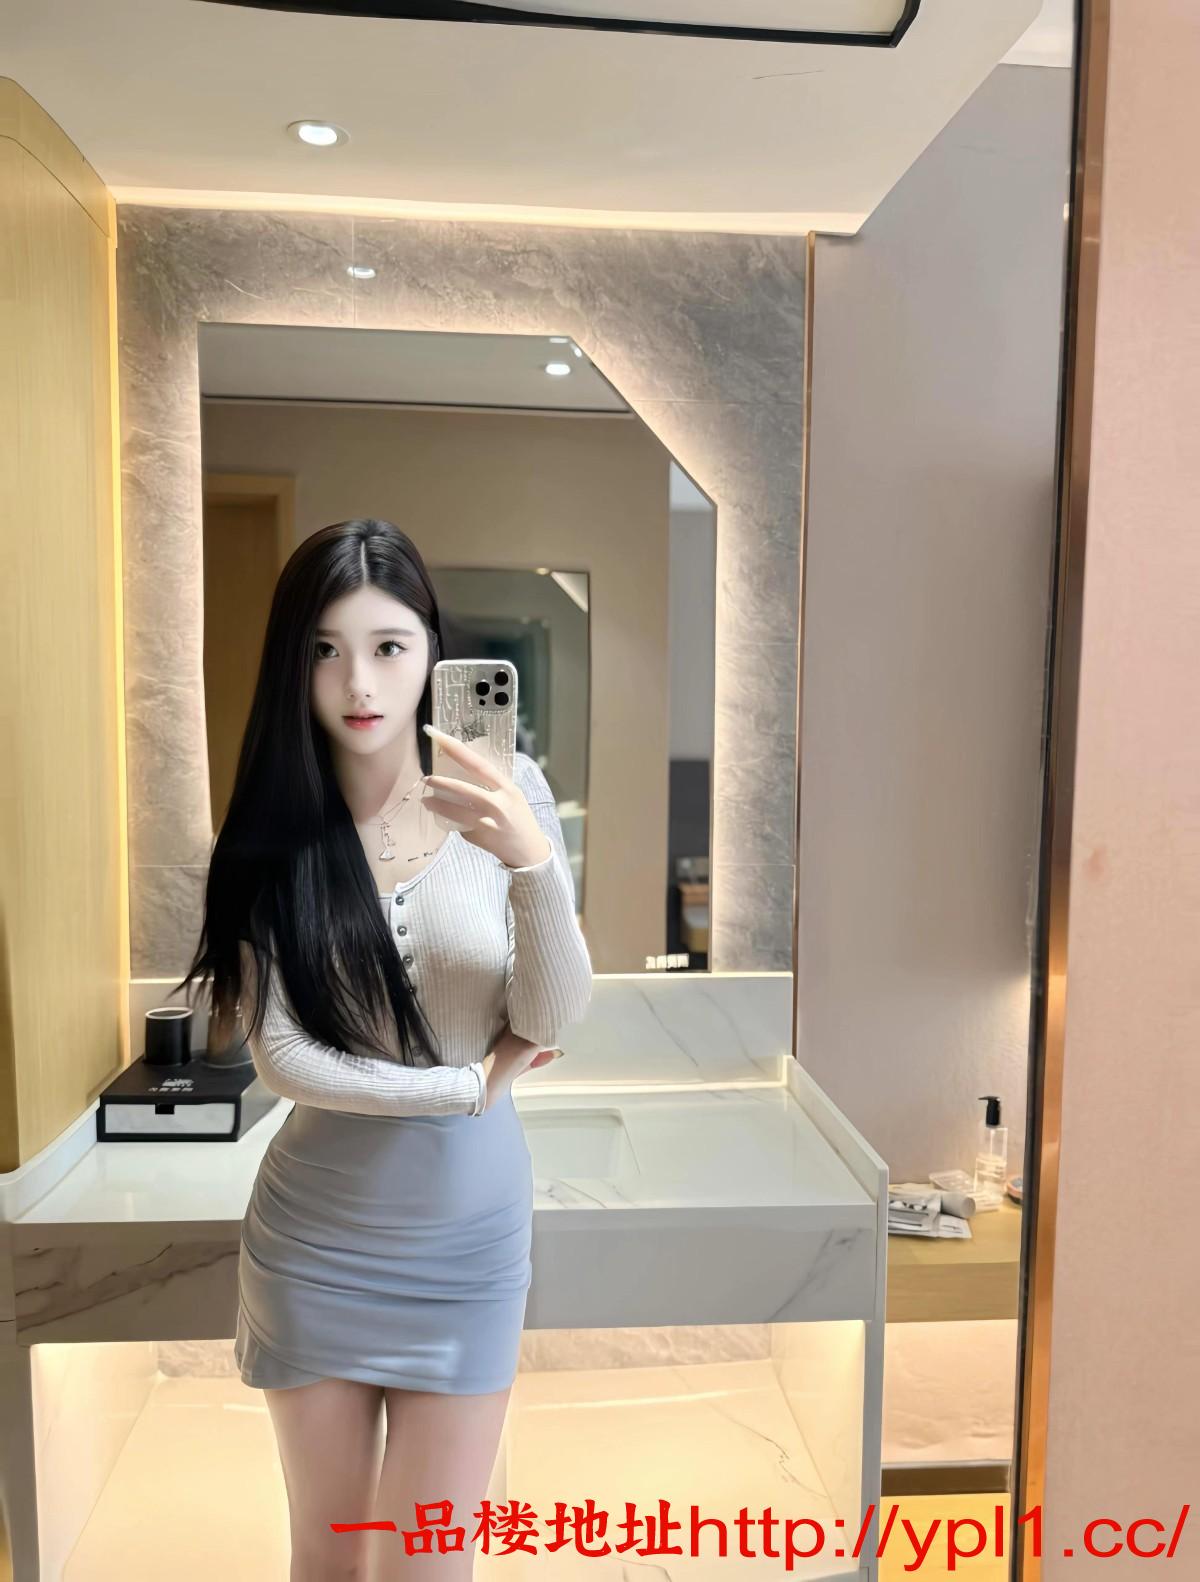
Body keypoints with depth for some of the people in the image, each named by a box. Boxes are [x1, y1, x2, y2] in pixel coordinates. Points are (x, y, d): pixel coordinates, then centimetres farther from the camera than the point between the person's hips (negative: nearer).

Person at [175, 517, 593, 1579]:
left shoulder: (506, 794, -10)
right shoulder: (273, 831, -9)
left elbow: (553, 1022, -13)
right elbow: (282, 1057, -12)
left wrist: (532, 862, -29)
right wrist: (472, 1082, -11)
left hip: (468, 1232, 0)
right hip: (313, 1237, 1)